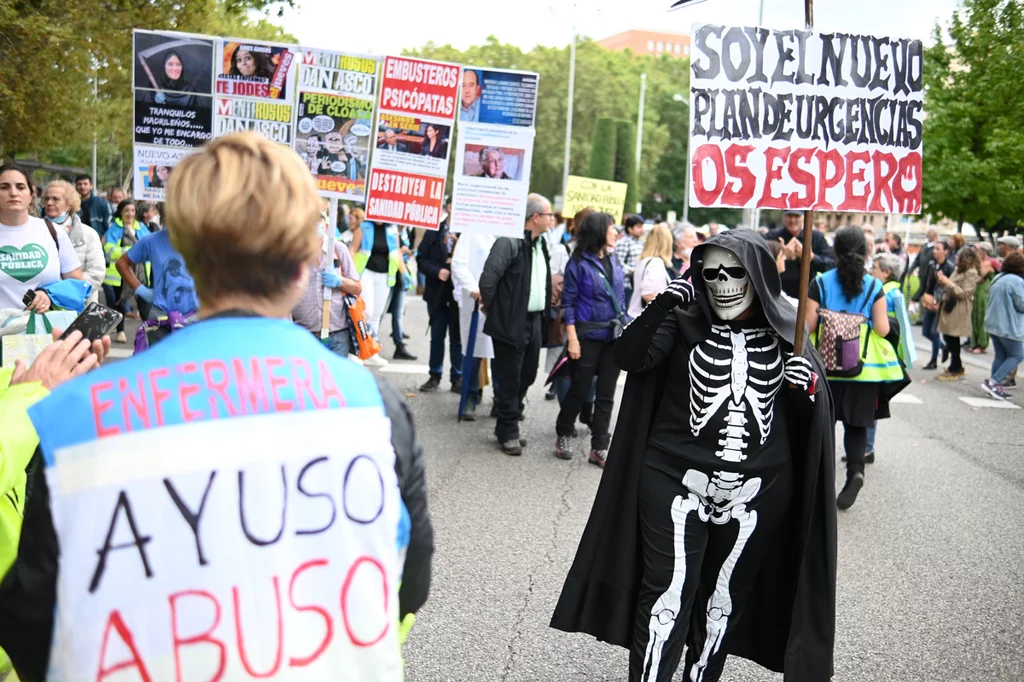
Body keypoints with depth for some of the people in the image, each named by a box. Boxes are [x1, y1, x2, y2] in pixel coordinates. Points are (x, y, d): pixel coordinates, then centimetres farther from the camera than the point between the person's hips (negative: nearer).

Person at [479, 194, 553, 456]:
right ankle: (508, 432, 13)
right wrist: (491, 307, -6)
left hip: (534, 320, 9)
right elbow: (488, 279, -19)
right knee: (509, 379, 1)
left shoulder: (540, 244, 12)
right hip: (511, 322, -9)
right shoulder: (509, 242, -17)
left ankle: (507, 424, 30)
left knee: (527, 375, 15)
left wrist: (544, 311, 13)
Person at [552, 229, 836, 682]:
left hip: (757, 492, 2)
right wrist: (661, 305, -29)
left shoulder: (786, 334, 2)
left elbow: (811, 417, 8)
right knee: (667, 594, -1)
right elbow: (628, 358, -16)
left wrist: (807, 387, -14)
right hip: (676, 481, -2)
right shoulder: (684, 323, -4)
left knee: (724, 599, 16)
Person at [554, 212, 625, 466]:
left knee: (606, 394, 6)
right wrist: (572, 339, -14)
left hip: (614, 337, 5)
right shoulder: (579, 262, -7)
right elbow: (568, 303, -8)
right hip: (588, 336, -5)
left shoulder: (613, 261, 11)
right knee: (580, 390, 4)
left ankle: (600, 447, 13)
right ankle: (563, 435, 26)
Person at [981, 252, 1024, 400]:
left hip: (993, 324, 8)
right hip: (1009, 327, -8)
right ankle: (993, 382, -8)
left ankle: (996, 387, 12)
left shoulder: (998, 278, 12)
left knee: (1000, 356, 13)